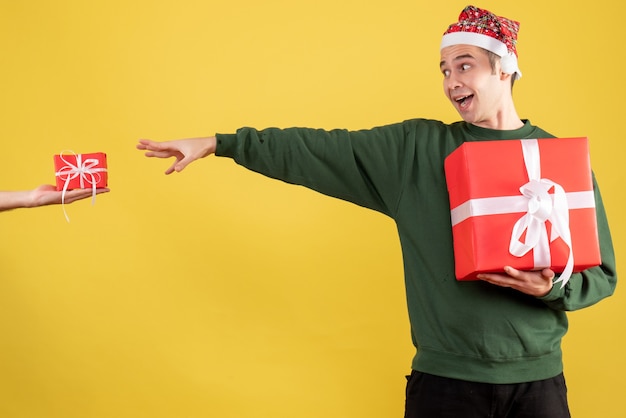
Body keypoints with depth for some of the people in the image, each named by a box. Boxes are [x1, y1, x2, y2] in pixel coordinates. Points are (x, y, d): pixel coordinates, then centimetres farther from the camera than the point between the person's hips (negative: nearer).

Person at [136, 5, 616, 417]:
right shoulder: (414, 149, 0)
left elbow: (601, 274, 4)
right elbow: (317, 151, -3)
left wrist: (552, 287, -17)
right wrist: (218, 143, -6)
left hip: (537, 377, 1)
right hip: (445, 377, 0)